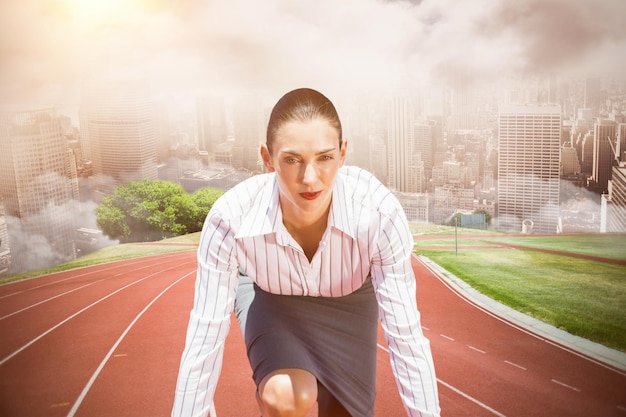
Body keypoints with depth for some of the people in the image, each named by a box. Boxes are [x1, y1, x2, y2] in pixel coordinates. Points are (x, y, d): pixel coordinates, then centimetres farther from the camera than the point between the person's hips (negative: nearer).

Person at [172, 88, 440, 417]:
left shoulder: (379, 211, -37)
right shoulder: (230, 219, -36)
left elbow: (406, 336, -29)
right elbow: (204, 343, -29)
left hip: (348, 298, 2)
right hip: (269, 294, -1)